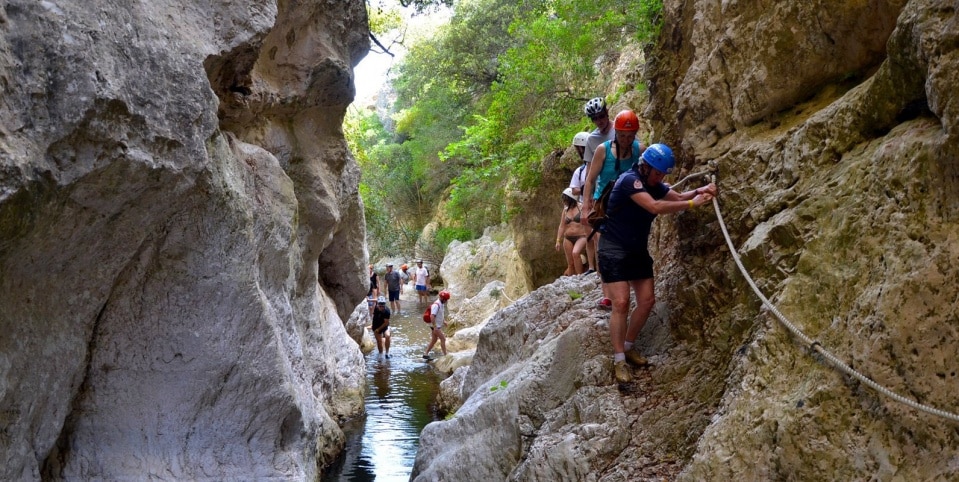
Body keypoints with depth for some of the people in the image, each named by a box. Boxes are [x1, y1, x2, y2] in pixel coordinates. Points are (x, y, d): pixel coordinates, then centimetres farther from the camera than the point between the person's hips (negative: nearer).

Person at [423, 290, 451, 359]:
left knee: (433, 340, 14)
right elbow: (432, 316, -29)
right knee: (443, 339, -5)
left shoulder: (442, 304, 8)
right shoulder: (436, 305, -23)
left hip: (438, 326, 10)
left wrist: (444, 321, 16)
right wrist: (434, 327, -29)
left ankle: (426, 354, 19)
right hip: (435, 326, -10)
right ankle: (445, 355, 0)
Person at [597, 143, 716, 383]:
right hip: (614, 250, -9)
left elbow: (678, 197, -3)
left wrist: (700, 191, -23)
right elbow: (655, 207, -32)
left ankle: (628, 346, 22)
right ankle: (619, 360, -9)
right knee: (621, 303, -15)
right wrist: (692, 204, -29)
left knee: (647, 301, 6)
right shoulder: (629, 180, -21)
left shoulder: (655, 185, 6)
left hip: (638, 250, 9)